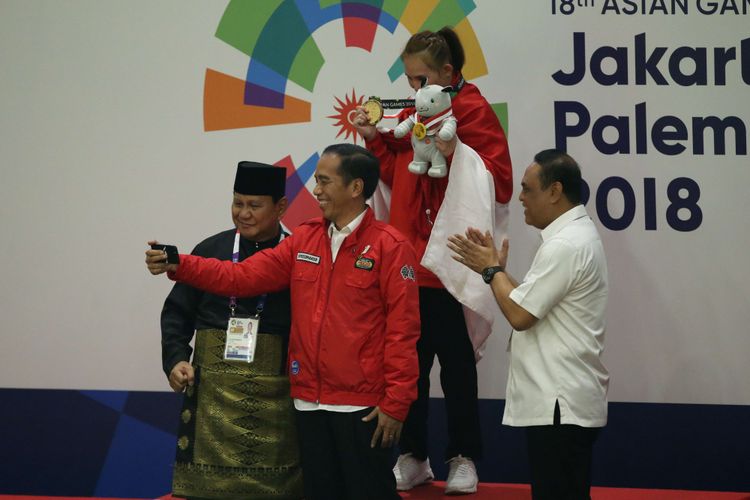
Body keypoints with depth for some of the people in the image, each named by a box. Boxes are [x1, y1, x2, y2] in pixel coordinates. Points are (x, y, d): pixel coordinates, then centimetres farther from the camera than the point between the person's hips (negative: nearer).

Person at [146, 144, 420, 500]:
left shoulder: (389, 245, -9)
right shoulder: (304, 240, 9)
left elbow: (402, 329, -11)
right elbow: (244, 277, 5)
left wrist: (396, 403, -13)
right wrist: (179, 266, -5)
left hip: (363, 407, -6)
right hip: (310, 403, 6)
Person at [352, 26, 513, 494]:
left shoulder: (475, 113, -6)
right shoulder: (413, 114, 14)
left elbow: (500, 183, -13)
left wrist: (456, 153, -24)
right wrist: (376, 140, 6)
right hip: (408, 261, 6)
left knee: (456, 362, 4)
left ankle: (464, 459, 15)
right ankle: (413, 457, 18)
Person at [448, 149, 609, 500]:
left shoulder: (566, 245, -19)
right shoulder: (577, 234, 15)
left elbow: (520, 315, -19)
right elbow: (534, 301, 19)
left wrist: (492, 270, -4)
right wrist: (494, 268, 11)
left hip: (561, 405, -11)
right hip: (565, 400, 11)